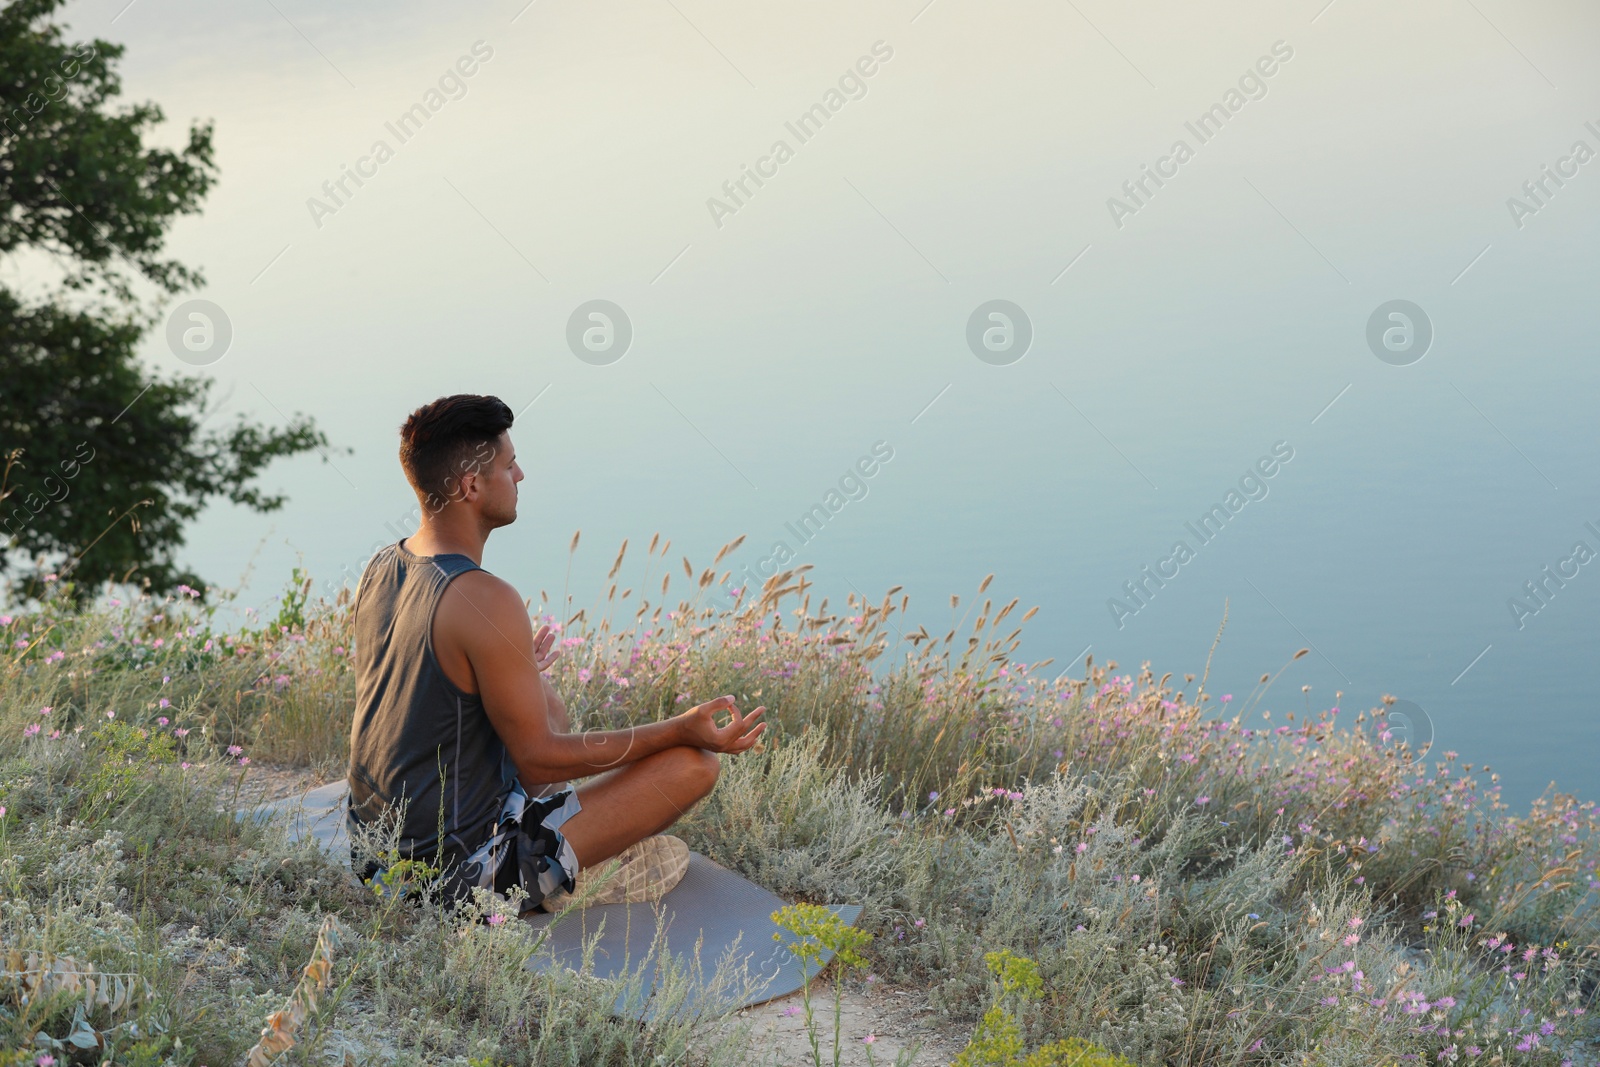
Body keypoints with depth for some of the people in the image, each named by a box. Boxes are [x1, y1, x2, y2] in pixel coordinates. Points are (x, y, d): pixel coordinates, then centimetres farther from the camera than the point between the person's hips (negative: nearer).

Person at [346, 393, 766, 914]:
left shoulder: (378, 569, 2)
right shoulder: (485, 601, -24)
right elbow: (538, 759, -18)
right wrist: (679, 730, -14)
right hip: (462, 870, -9)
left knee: (546, 699, 28)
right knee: (693, 763, -8)